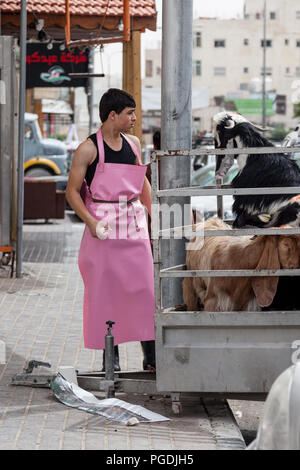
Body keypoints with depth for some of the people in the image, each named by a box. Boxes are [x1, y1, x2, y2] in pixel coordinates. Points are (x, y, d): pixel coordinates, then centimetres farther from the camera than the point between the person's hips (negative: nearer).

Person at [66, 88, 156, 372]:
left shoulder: (133, 144, 11)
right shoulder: (88, 149, -6)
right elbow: (72, 192, -6)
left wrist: (154, 214, 17)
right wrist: (91, 222, -18)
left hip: (134, 226, 5)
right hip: (103, 228, -4)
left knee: (144, 287, -1)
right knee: (104, 290, 0)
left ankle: (151, 356, 3)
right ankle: (110, 355, 9)